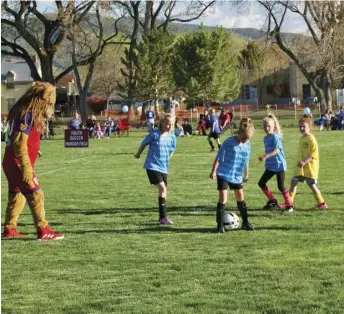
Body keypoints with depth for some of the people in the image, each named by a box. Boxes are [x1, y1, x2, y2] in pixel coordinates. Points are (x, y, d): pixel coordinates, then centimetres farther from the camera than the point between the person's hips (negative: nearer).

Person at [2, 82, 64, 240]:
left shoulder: (24, 113, 13)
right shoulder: (26, 115, -17)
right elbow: (20, 143, -23)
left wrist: (28, 166, 22)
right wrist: (26, 168, -23)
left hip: (11, 163, 10)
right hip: (19, 164, -10)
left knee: (17, 196, 15)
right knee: (35, 195, -8)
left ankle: (9, 229, 20)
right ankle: (43, 231, -7)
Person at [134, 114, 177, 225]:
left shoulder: (172, 137, 3)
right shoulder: (154, 134, -12)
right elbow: (143, 144, 3)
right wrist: (138, 154, 17)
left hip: (163, 168, 6)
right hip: (152, 166, -6)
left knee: (163, 190, 8)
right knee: (162, 187, -19)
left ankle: (162, 218, 19)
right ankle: (164, 217, -18)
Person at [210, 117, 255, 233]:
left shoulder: (247, 144, 2)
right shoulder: (229, 142, -14)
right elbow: (219, 158, -11)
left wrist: (246, 173, 22)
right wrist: (213, 171, -13)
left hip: (237, 176, 5)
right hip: (223, 174, -5)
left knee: (240, 199, 11)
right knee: (223, 199, -6)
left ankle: (245, 223, 23)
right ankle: (220, 225, 2)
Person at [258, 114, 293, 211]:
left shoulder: (275, 137, -14)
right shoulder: (266, 138, 9)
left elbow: (277, 150, -27)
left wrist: (266, 156, -38)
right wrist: (266, 162, 18)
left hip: (279, 165, -8)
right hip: (270, 166, 8)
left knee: (281, 186, -6)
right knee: (261, 183, 6)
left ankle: (289, 205, 7)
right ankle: (272, 201, 18)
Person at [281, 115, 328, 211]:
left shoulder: (311, 139, -15)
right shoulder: (301, 139, 11)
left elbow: (314, 154, -20)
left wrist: (305, 161, -26)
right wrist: (300, 162, 12)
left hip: (310, 167, -9)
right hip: (301, 167, 9)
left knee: (312, 184, -5)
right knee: (293, 182, 7)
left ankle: (322, 204, 5)